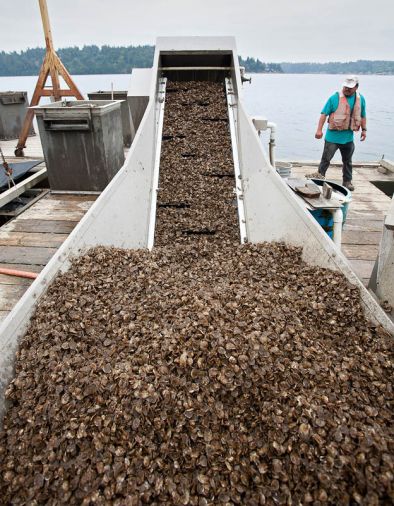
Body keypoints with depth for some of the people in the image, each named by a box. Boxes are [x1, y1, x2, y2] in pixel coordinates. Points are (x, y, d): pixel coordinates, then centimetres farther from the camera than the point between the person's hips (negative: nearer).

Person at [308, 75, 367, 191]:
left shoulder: (360, 99, 6)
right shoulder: (335, 98, -8)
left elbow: (362, 115, 16)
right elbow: (324, 114, -10)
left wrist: (364, 129, 14)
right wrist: (319, 130, -18)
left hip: (348, 137, 4)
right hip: (333, 136, -4)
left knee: (347, 161, 13)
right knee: (326, 158, -2)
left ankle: (347, 181, 24)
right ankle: (320, 175, 12)